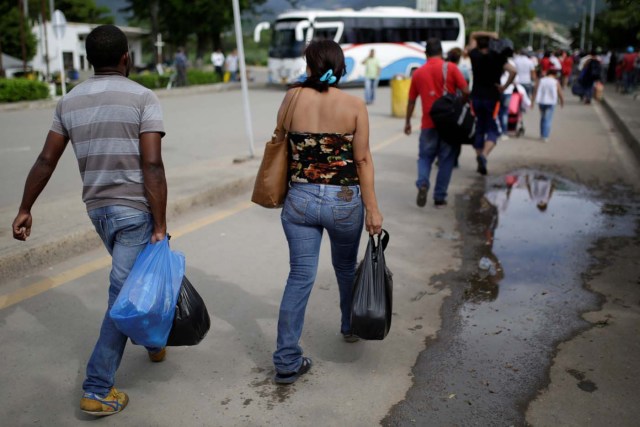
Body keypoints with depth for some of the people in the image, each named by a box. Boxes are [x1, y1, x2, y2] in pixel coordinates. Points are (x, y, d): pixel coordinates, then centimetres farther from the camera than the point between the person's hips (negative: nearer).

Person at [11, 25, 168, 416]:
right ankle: (98, 390, 2)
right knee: (124, 295, -2)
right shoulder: (142, 98, -10)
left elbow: (46, 160, 7)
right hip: (135, 208, -6)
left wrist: (25, 209, 15)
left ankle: (155, 340, 42)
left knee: (134, 279, 25)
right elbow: (152, 166, -18)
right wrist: (160, 225, -16)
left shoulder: (70, 101, 6)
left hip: (97, 208, 6)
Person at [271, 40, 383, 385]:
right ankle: (351, 327, 47)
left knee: (299, 277, 6)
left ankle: (287, 361, 8)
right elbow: (362, 161, -7)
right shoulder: (354, 106, -7)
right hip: (344, 201, 0)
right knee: (346, 268, 23)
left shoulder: (292, 98, -3)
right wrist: (372, 208, -2)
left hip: (300, 199, 1)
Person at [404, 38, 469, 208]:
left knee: (425, 156, 15)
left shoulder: (418, 73, 5)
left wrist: (407, 122, 21)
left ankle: (422, 183, -12)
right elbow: (466, 91, -8)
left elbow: (411, 100, 11)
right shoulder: (450, 68, -3)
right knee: (446, 159, 9)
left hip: (428, 124, 2)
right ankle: (440, 197, 10)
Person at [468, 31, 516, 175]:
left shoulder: (475, 55, 2)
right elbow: (513, 71, -17)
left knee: (478, 130, 12)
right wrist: (504, 87, -7)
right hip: (492, 98, -3)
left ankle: (480, 162, 11)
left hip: (476, 97, 3)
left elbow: (473, 35, 19)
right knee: (492, 130, 1)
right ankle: (484, 154, -25)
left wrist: (489, 34, 8)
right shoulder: (497, 57, -5)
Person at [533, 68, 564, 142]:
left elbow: (535, 92, -5)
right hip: (550, 103, -3)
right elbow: (560, 94, 1)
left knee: (542, 118, 20)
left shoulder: (541, 81, 2)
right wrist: (562, 102, 17)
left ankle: (542, 135, 24)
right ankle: (545, 137, -7)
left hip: (541, 102, 3)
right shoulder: (556, 82, -4)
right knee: (548, 120, -1)